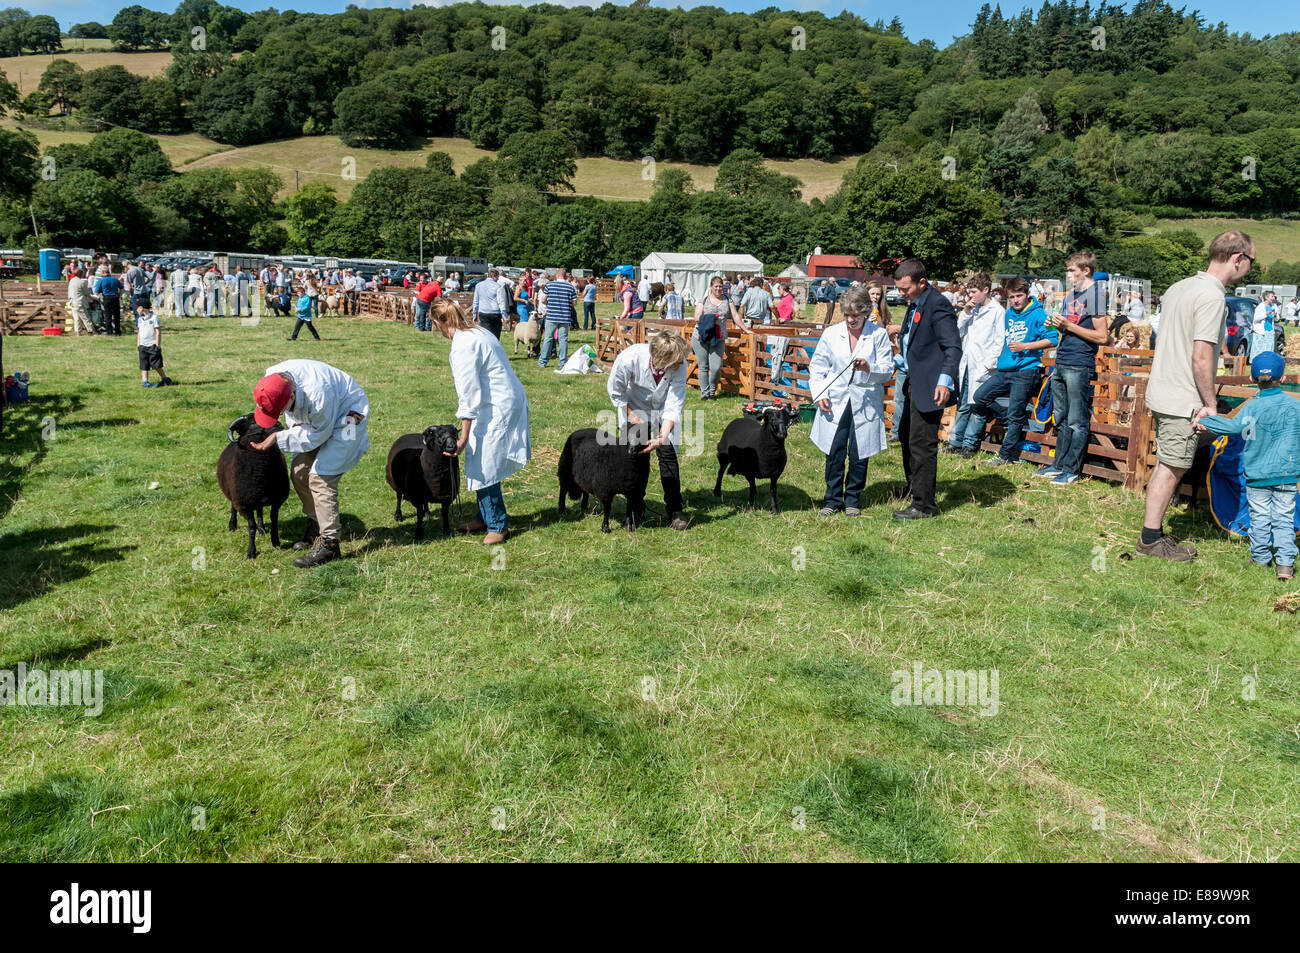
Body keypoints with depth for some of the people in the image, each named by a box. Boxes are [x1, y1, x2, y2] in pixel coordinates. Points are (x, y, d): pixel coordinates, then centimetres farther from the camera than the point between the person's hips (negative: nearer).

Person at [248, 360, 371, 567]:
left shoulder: (318, 395, -41)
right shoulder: (272, 376, -18)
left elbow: (317, 436, -23)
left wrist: (279, 438, -22)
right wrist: (294, 425, -1)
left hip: (347, 417, -8)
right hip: (315, 419, 8)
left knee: (321, 476, -18)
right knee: (299, 471, 3)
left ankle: (329, 542, -15)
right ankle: (316, 523, 22)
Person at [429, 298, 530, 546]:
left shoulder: (463, 347, -19)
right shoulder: (478, 332, 10)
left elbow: (469, 395, -20)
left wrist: (464, 438, -15)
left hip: (496, 410, -10)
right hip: (510, 402, 10)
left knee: (482, 468, -2)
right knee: (481, 466, 16)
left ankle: (497, 525, 9)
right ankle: (485, 518, 27)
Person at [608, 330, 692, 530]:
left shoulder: (679, 365, -32)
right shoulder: (630, 358, -35)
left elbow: (674, 405, -30)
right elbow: (615, 389, -15)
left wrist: (662, 437, -40)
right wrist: (630, 414, -11)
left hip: (664, 412, 1)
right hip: (636, 409, 0)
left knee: (667, 453, -9)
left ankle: (675, 509, 2)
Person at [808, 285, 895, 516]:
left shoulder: (879, 335, 0)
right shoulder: (831, 334, 6)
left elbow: (887, 371, -1)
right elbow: (817, 367, 12)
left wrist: (868, 368, -21)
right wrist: (819, 394, 0)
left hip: (866, 404, -1)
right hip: (835, 402, 1)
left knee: (859, 454, 4)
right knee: (834, 453, 1)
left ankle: (852, 500, 19)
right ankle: (833, 500, 14)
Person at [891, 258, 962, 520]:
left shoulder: (937, 305, -17)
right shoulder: (915, 305, 14)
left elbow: (953, 347, -22)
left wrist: (945, 380, -31)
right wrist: (896, 361, 20)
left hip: (930, 388, -10)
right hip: (915, 385, 10)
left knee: (922, 444, -7)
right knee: (906, 437, 22)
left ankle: (924, 505, 1)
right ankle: (914, 487, 40)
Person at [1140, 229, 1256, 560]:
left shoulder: (1178, 288, 11)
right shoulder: (1212, 296, -17)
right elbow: (1201, 358, -21)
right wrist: (1211, 404, -12)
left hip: (1161, 394, 9)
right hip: (1183, 402, -9)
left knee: (1165, 467, 15)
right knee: (1171, 470, -1)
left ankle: (1153, 534, 21)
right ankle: (1151, 539, 7)